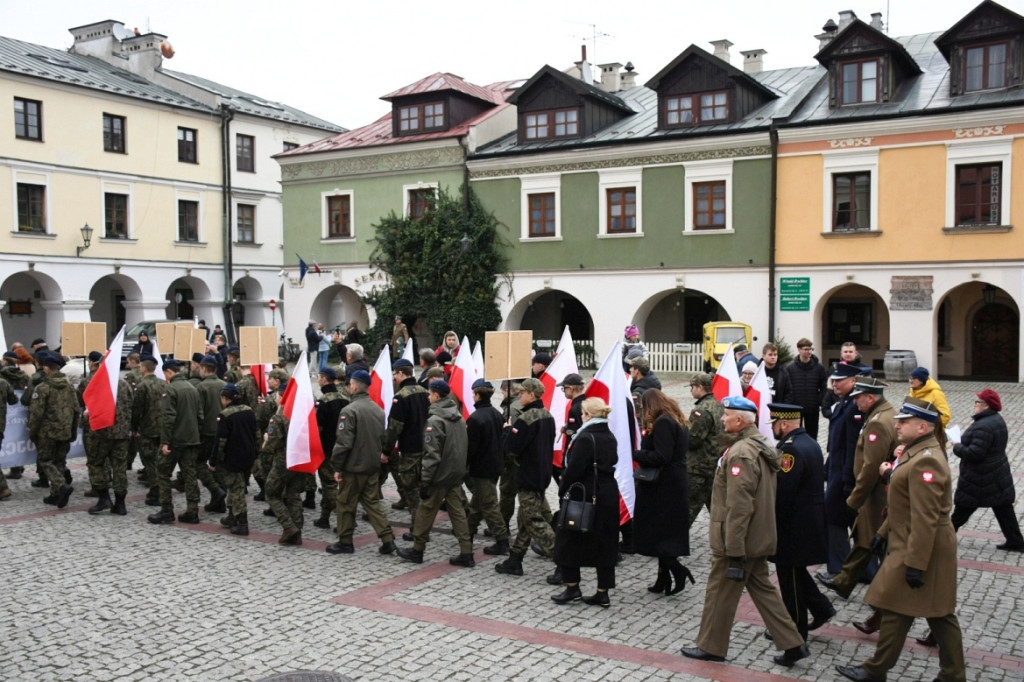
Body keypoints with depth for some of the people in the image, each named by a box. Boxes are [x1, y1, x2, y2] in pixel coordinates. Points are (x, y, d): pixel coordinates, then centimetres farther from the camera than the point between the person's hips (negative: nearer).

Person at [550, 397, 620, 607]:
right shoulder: (610, 437, 8)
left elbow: (574, 469, -19)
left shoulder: (585, 438, -17)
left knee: (569, 540, 8)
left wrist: (562, 489, -5)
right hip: (608, 496, 8)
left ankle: (572, 587, 12)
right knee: (605, 543, 10)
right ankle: (602, 593, 15)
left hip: (585, 496, -8)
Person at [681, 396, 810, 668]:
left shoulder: (741, 453, -23)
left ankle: (710, 647, 20)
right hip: (758, 538, 10)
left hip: (737, 541, -9)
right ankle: (792, 644, 18)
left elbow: (739, 506, -26)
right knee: (762, 588, 17)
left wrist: (733, 550, -22)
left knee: (720, 593, 6)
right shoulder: (762, 446, 9)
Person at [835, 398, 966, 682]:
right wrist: (884, 531, 20)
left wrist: (915, 564, -24)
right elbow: (906, 504, 20)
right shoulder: (916, 451, 10)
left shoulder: (926, 461, -23)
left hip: (921, 550, -10)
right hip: (907, 543, 10)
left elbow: (925, 520, -26)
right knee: (940, 614, 15)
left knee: (896, 610, 2)